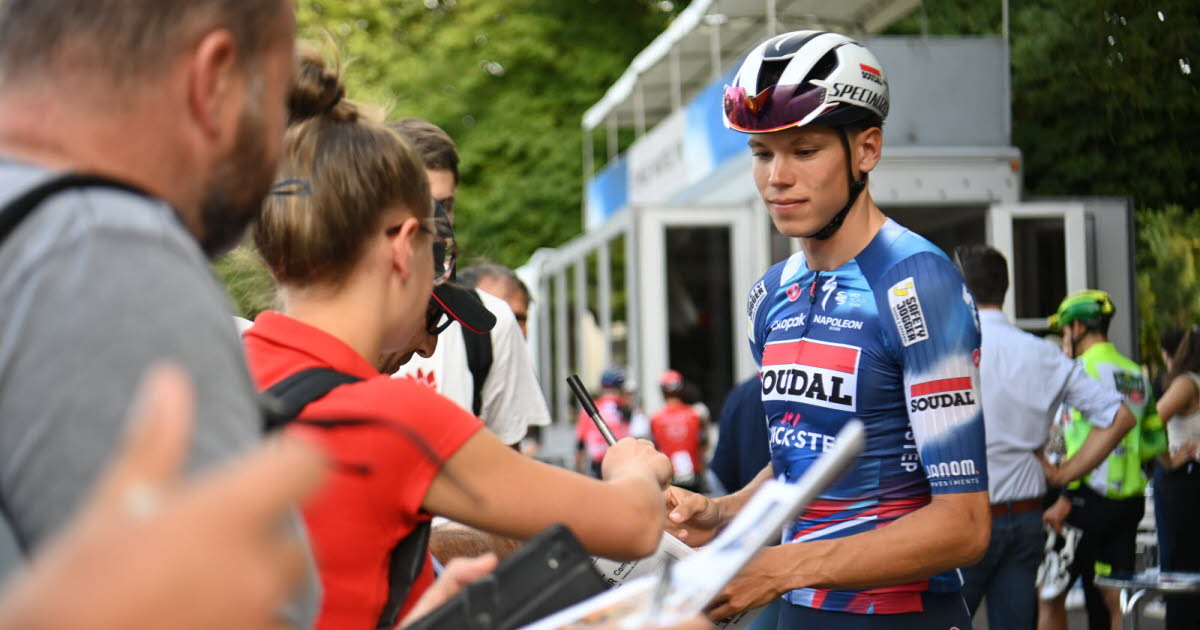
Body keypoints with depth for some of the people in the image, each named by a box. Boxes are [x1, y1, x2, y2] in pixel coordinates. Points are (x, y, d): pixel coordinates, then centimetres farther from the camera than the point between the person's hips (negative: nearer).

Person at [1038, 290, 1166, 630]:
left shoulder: (1084, 369, -9)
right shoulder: (1137, 374, 14)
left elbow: (1094, 436, -18)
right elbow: (1156, 441, 15)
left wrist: (1065, 497, -19)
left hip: (1090, 497, -7)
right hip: (1129, 498, 7)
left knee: (1049, 594, 1)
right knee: (1115, 599, 8)